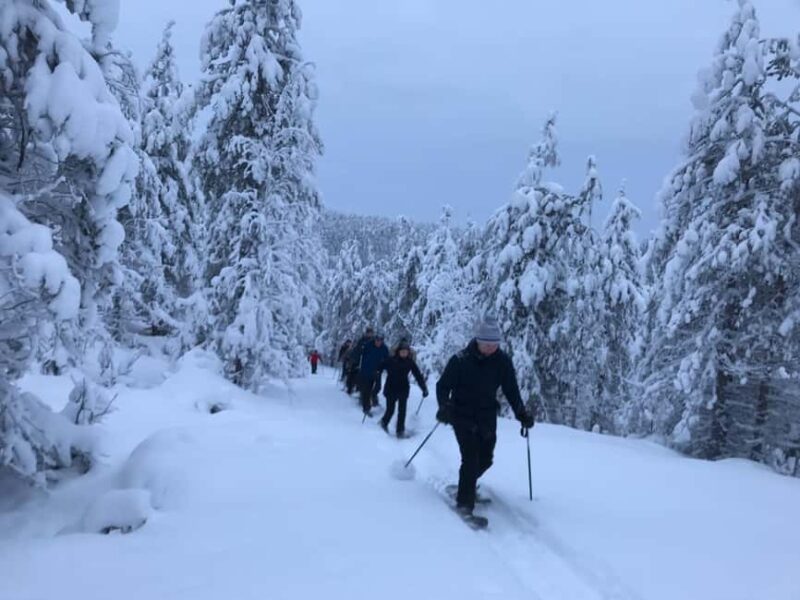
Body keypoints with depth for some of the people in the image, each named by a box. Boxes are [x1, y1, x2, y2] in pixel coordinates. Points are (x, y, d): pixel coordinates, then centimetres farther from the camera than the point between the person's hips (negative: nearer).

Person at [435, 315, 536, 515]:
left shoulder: (503, 361, -7)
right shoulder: (460, 360, -16)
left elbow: (511, 390, 2)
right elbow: (443, 385, -8)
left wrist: (522, 414, -7)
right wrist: (445, 406, -24)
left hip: (487, 417, 4)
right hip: (462, 416, -4)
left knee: (485, 459, 11)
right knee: (471, 458, -15)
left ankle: (467, 485, 40)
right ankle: (464, 502, -3)